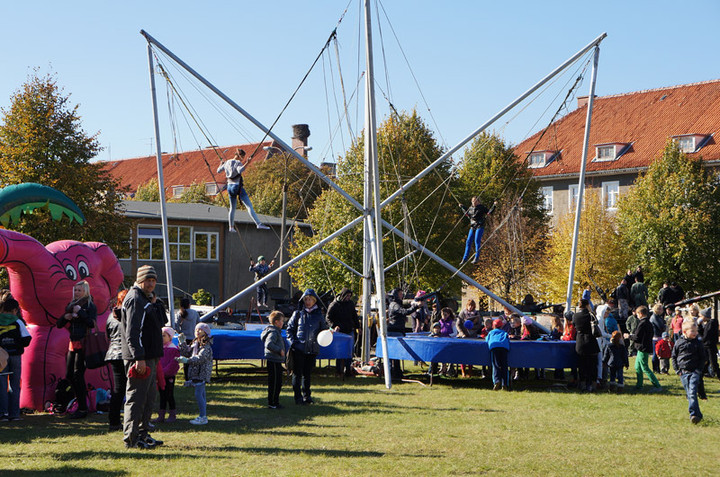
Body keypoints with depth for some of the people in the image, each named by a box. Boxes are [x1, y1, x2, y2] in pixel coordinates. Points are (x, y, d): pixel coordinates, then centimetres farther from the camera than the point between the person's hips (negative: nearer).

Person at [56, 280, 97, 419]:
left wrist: (80, 312, -17)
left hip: (84, 344, -8)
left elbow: (92, 323, -19)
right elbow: (59, 324, 16)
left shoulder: (90, 306, -3)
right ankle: (81, 404, 19)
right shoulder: (71, 305, 16)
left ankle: (83, 408, -6)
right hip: (73, 344, 8)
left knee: (78, 375, -11)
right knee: (69, 375, 8)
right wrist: (65, 317, -3)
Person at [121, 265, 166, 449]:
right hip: (139, 358, -11)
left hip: (149, 358, 11)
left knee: (149, 398, 16)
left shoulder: (146, 299, 19)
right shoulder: (134, 299, -13)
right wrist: (139, 357, -25)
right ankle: (131, 439, -4)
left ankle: (142, 434, 24)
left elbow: (161, 322, 23)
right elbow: (132, 332, -21)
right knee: (136, 398, -8)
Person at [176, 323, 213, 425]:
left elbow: (200, 358, -24)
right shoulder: (195, 344, 16)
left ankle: (202, 417, -10)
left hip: (202, 373, -9)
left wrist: (187, 360, -35)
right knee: (201, 394, 13)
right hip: (196, 373, 9)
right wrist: (182, 343, 6)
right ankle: (203, 416, 18)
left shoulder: (206, 346, -13)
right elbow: (187, 352, 17)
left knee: (198, 394, -12)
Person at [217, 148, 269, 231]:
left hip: (230, 187, 7)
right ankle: (258, 224, -23)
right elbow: (240, 170, -30)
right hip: (238, 187, -7)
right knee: (249, 206, -13)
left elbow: (218, 170, 24)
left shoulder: (227, 163, 11)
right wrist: (247, 163, -31)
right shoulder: (238, 163, -9)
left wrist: (221, 164, 42)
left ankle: (231, 227, 21)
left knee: (232, 208, 19)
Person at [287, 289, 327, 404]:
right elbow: (290, 328, 6)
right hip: (299, 348, -2)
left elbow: (324, 329, 14)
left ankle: (306, 395, 19)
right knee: (297, 373, -1)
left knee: (307, 373, 10)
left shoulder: (318, 314, 9)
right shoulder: (298, 313, 4)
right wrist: (292, 341, -6)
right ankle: (298, 397, 5)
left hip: (312, 349, 2)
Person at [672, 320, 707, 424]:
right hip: (683, 372, 2)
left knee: (692, 393, -17)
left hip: (694, 372, -2)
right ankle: (697, 415, 8)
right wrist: (677, 369, 3)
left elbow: (703, 357, 9)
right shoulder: (679, 343, 5)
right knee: (689, 394, 1)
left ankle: (693, 414, -21)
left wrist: (699, 369, -2)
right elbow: (674, 357, 12)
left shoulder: (698, 343, 4)